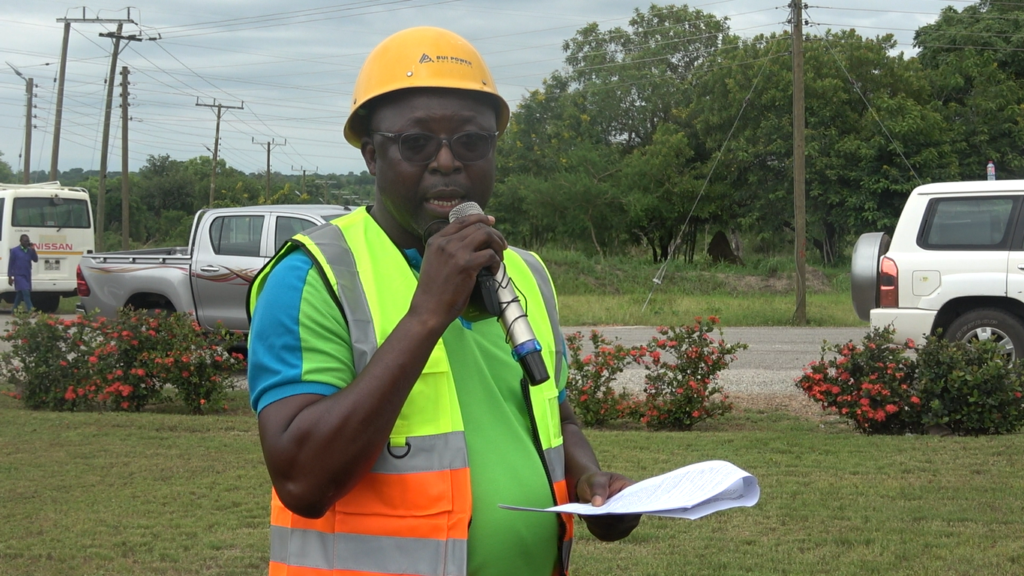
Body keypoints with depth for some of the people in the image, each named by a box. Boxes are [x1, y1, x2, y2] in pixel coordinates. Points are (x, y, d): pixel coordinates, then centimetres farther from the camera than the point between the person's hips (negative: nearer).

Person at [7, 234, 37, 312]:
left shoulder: (29, 250, 8)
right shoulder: (15, 251, -5)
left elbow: (35, 260, 1)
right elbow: (10, 264, -3)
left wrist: (33, 249, -11)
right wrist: (10, 277, -7)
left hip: (27, 276, 5)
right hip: (18, 275, -5)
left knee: (20, 294, 13)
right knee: (25, 292, -16)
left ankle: (13, 310, 25)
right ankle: (30, 311, -20)